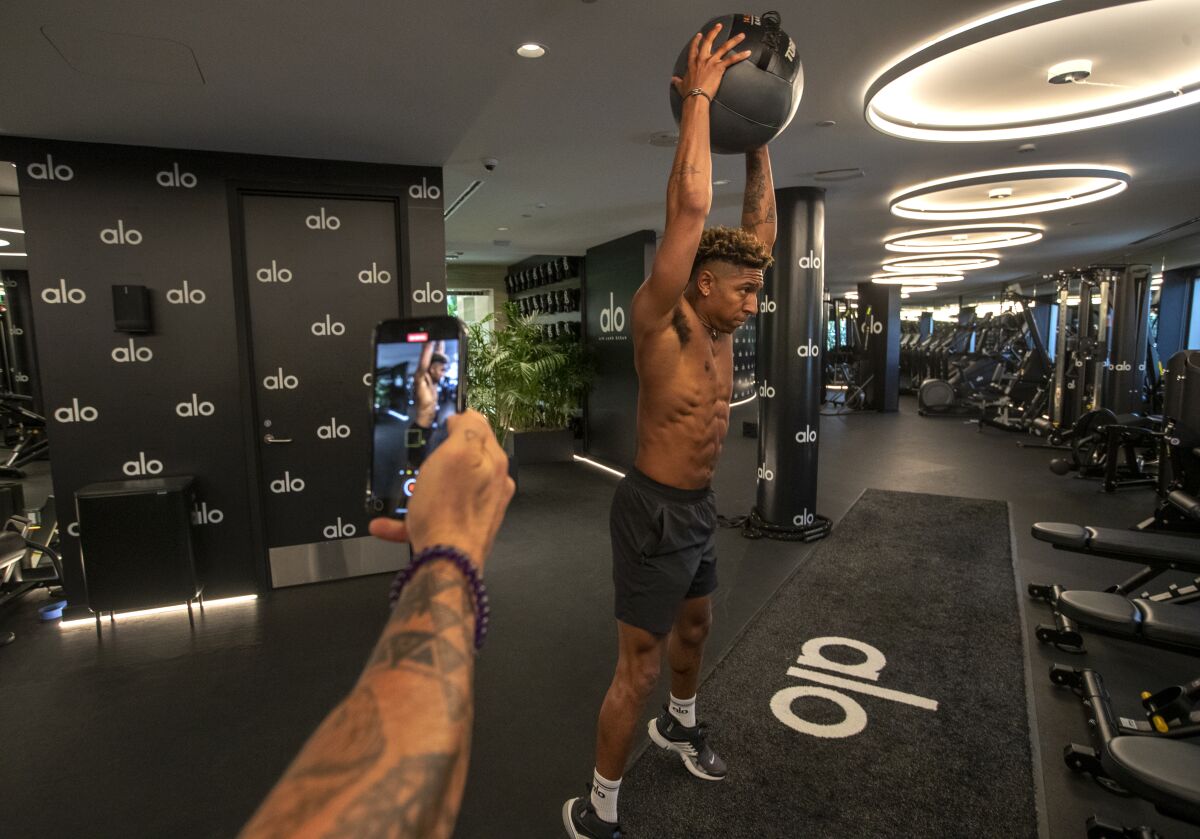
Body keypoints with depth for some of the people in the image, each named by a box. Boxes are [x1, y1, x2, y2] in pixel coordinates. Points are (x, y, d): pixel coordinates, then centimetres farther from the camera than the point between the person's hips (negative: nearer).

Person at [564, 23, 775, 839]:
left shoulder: (719, 324, 3)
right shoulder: (660, 321, -20)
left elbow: (761, 226, 7)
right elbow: (689, 210, -30)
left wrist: (757, 136, 6)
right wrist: (699, 97, -22)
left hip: (699, 508, 9)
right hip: (655, 512, -9)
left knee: (695, 627, 27)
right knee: (639, 670, 2)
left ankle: (680, 725, 55)